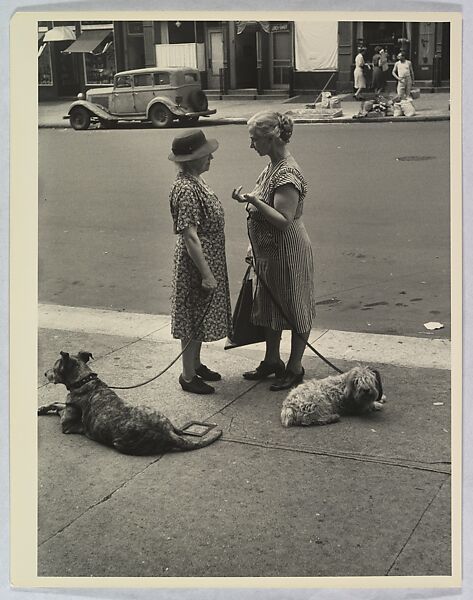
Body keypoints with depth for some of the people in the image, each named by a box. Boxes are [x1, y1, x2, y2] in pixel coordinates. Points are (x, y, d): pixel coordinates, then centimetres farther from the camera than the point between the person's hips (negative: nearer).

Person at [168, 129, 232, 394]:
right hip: (196, 262, -10)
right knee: (194, 317, 2)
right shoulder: (186, 189, -24)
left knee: (201, 315, 20)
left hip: (210, 258, 10)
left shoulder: (196, 181, 7)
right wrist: (206, 274, -24)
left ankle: (196, 364, 35)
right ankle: (188, 375, 15)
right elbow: (190, 236, -26)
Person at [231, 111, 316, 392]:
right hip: (269, 252, 10)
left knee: (294, 309, 6)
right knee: (270, 306, 20)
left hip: (288, 252, -10)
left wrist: (253, 201, -32)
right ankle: (272, 361, 35)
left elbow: (284, 220, -28)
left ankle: (295, 368, 20)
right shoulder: (272, 166, 6)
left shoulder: (288, 174, -24)